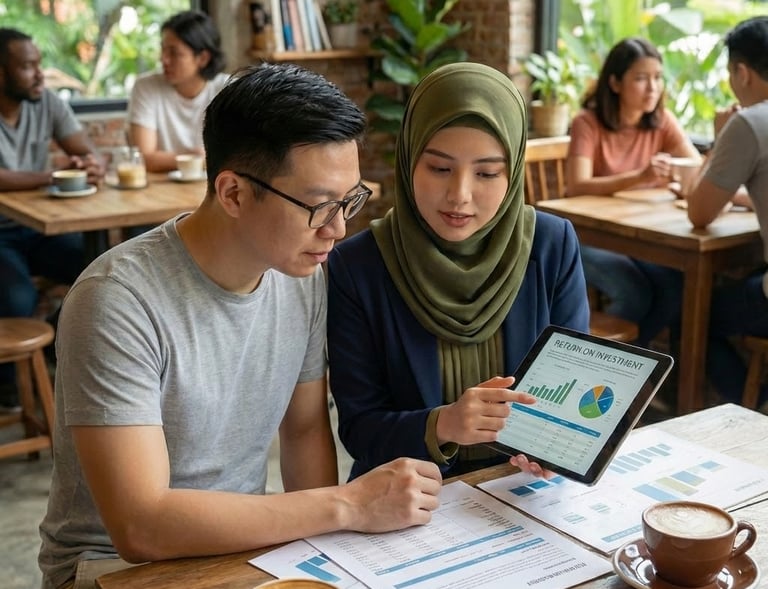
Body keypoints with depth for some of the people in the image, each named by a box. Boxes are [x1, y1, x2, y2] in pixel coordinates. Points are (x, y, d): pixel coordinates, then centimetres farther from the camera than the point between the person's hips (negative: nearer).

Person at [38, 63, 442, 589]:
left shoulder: (302, 274, -4)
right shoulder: (119, 300, -23)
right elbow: (140, 528, -28)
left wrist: (319, 546, -8)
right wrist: (346, 507, -27)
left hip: (244, 541, 6)